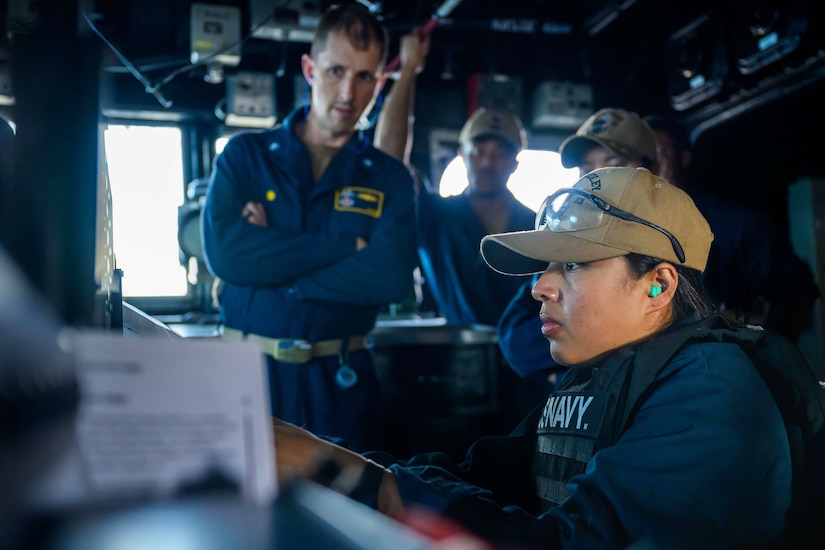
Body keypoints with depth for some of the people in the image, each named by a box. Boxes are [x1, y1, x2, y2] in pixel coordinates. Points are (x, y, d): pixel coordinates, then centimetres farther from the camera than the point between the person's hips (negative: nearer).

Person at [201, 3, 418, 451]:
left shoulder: (388, 178, 4)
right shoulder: (245, 155, 3)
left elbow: (393, 277, -14)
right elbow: (223, 252, -15)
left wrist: (271, 262, -14)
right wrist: (346, 244, -13)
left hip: (340, 382, 1)